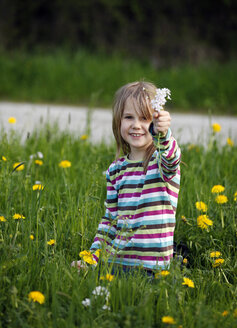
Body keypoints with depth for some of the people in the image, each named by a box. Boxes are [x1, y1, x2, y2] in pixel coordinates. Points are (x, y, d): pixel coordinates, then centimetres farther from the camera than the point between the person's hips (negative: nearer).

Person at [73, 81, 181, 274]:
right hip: (116, 262, 4)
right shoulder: (116, 170, 13)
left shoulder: (162, 160, -1)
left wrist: (163, 134, -48)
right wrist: (93, 256, 8)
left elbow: (169, 158, -27)